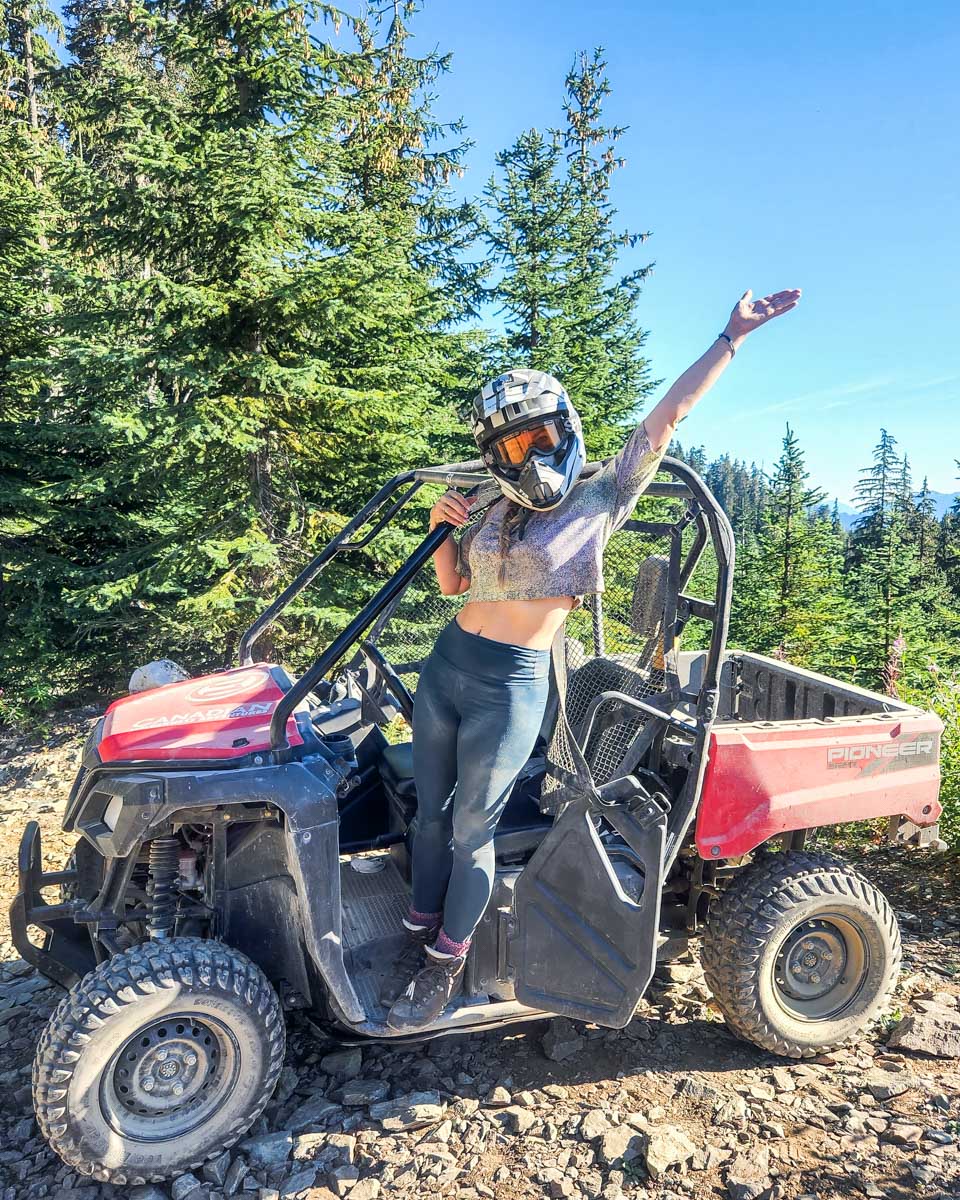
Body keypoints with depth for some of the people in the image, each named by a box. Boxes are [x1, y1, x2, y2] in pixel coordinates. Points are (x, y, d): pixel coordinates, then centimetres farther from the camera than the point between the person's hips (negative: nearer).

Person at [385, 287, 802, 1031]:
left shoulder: (600, 501, -3)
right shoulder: (495, 515, 12)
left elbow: (665, 419, -5)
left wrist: (732, 338, -5)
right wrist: (443, 529, 3)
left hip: (511, 689, -5)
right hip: (447, 665, 6)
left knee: (471, 831, 4)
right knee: (430, 813, 13)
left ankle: (447, 965, 24)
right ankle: (420, 940, 31)